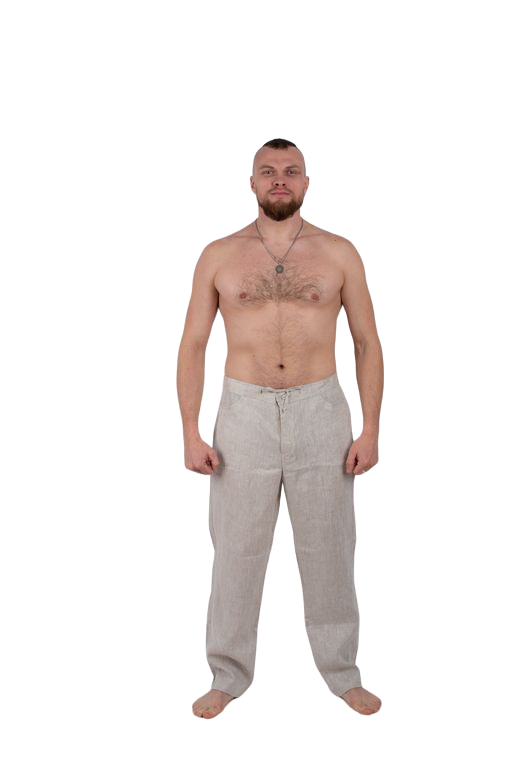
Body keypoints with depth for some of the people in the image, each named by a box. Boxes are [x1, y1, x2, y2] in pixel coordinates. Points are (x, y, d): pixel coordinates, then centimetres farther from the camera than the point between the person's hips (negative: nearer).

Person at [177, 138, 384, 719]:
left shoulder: (339, 253, 3)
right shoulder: (219, 256, 3)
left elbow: (367, 344, 4)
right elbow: (193, 345, 4)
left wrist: (370, 429, -2)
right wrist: (191, 432, -3)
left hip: (319, 410, 0)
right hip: (245, 411, 0)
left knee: (327, 549, 9)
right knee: (236, 550, 6)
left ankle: (342, 672, 27)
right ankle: (229, 675, 24)